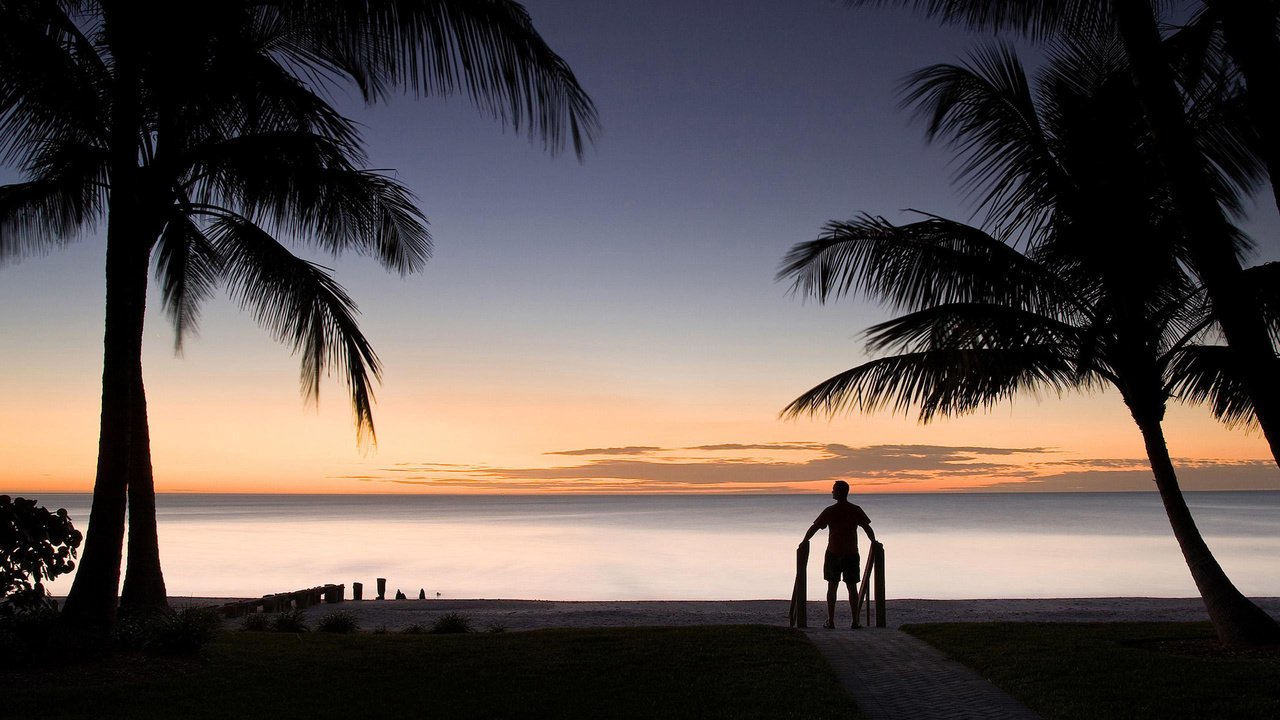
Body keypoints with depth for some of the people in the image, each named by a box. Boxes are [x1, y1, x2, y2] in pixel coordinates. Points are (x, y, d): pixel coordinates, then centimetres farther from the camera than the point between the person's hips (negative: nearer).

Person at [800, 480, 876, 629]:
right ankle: (855, 621, 4)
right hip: (851, 554, 1)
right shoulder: (856, 510, -1)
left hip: (833, 553, -1)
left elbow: (814, 528, -2)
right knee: (852, 587, 7)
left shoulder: (830, 511, -6)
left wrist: (804, 541, 11)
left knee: (832, 587, 6)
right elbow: (867, 528, 5)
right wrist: (874, 543, 21)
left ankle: (830, 621, 5)